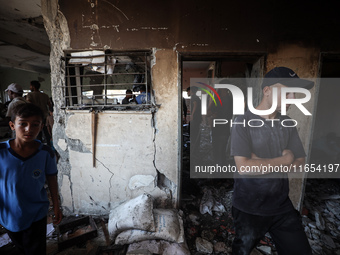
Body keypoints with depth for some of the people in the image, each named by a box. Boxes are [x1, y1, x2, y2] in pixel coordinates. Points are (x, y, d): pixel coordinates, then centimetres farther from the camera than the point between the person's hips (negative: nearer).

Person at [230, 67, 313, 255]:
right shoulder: (243, 122, -16)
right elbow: (243, 167, -25)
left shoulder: (287, 123, 1)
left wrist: (261, 162, -16)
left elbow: (299, 162, 0)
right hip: (249, 209, -4)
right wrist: (284, 160, -15)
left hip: (282, 205, 5)